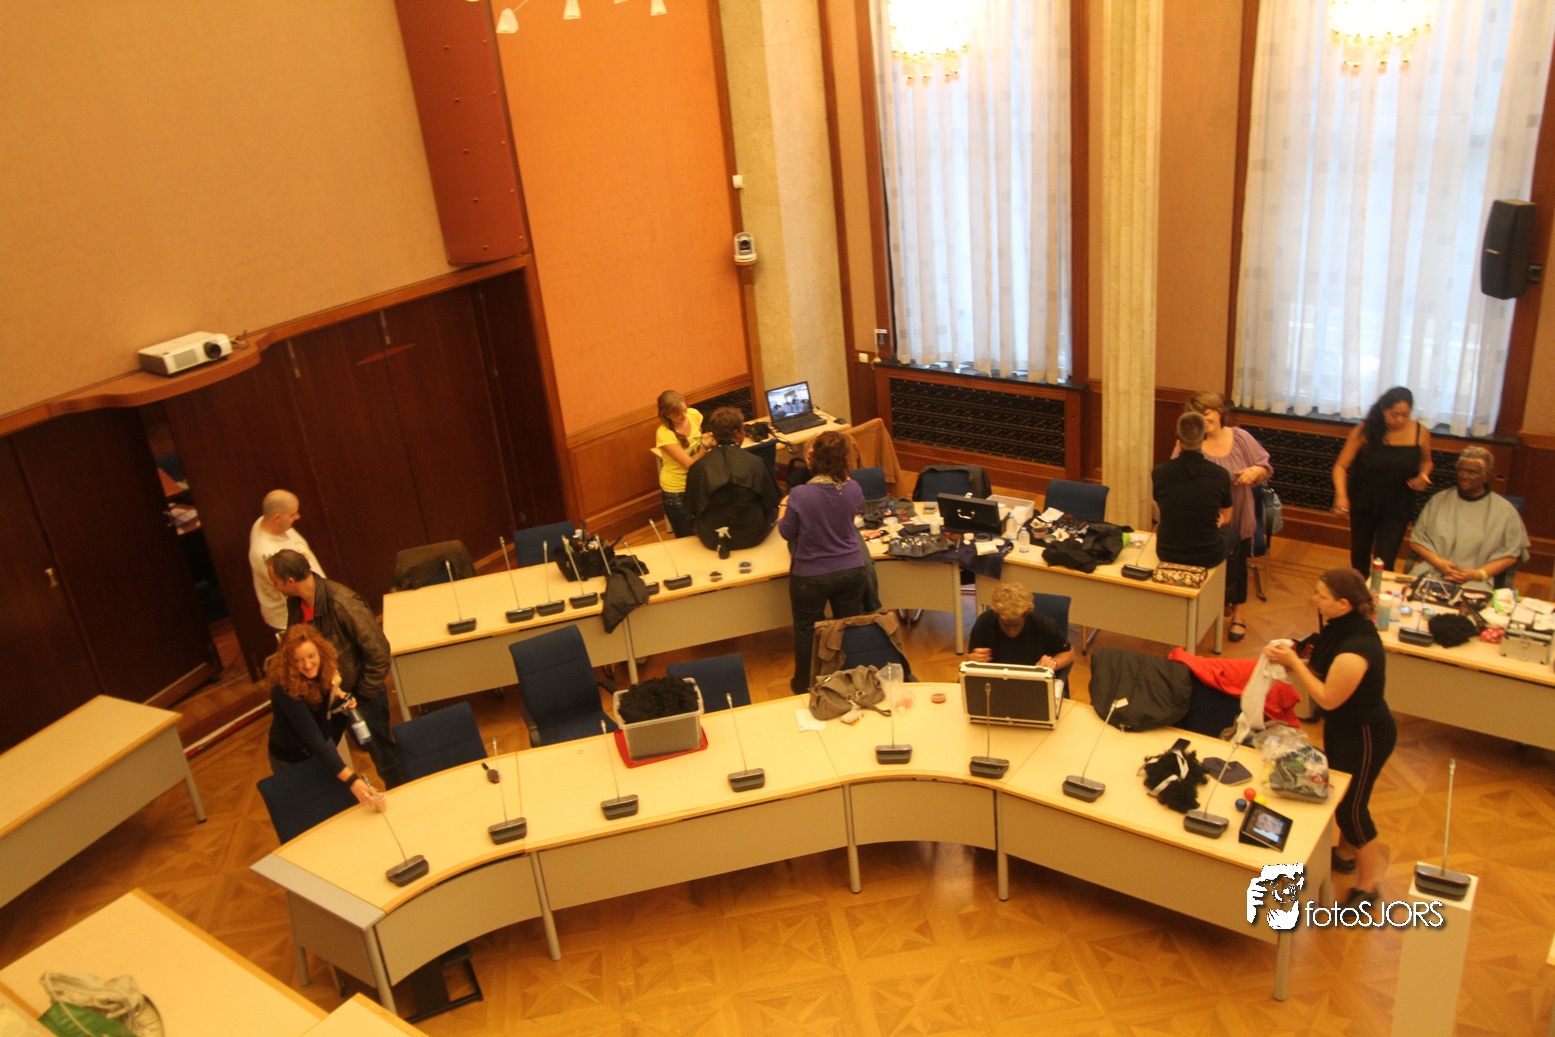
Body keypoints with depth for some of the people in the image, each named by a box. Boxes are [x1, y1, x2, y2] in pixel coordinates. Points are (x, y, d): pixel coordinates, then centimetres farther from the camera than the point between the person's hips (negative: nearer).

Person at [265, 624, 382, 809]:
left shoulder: (322, 674, -15)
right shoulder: (286, 690, -36)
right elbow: (314, 740, -41)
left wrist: (338, 696, -13)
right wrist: (351, 780, -47)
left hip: (322, 748, 6)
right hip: (292, 761, -6)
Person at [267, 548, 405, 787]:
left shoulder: (342, 604, -29)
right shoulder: (294, 602, -5)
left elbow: (378, 650, -25)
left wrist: (363, 694, -17)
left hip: (360, 694, -7)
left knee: (383, 756, 7)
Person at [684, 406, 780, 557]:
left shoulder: (699, 466, -12)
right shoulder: (755, 463, -14)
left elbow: (692, 509, -4)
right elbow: (770, 501, -3)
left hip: (711, 540, 2)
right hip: (751, 537, -1)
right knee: (773, 510, 26)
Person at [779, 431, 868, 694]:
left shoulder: (800, 495, -25)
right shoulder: (852, 489, -14)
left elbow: (787, 533, -11)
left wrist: (782, 517, 9)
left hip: (810, 577, -3)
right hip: (850, 571, 3)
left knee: (806, 631, 19)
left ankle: (804, 685, 37)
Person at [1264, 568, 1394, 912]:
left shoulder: (1355, 650, -35)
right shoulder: (1343, 626, -7)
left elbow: (1328, 698, -26)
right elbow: (1324, 672, 5)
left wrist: (1294, 662, -23)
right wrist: (1293, 662, -10)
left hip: (1365, 735, -9)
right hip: (1342, 725, 9)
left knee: (1351, 807, 5)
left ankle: (1367, 887, 25)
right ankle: (1345, 853, 50)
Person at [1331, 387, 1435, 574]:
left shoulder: (1421, 434, -11)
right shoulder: (1364, 431, -16)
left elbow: (1426, 461, 10)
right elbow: (1341, 466, -16)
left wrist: (1423, 475, -13)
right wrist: (1341, 495, -32)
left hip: (1396, 508, -1)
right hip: (1362, 504, 1)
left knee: (1384, 563, -10)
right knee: (1359, 554, 20)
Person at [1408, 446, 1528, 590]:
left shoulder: (1504, 510, 8)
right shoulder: (1440, 500, 13)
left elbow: (1511, 554, 6)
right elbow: (1417, 540, 12)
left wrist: (1480, 574, -8)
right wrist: (1438, 562, -6)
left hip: (1474, 583, -1)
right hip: (1431, 573, 2)